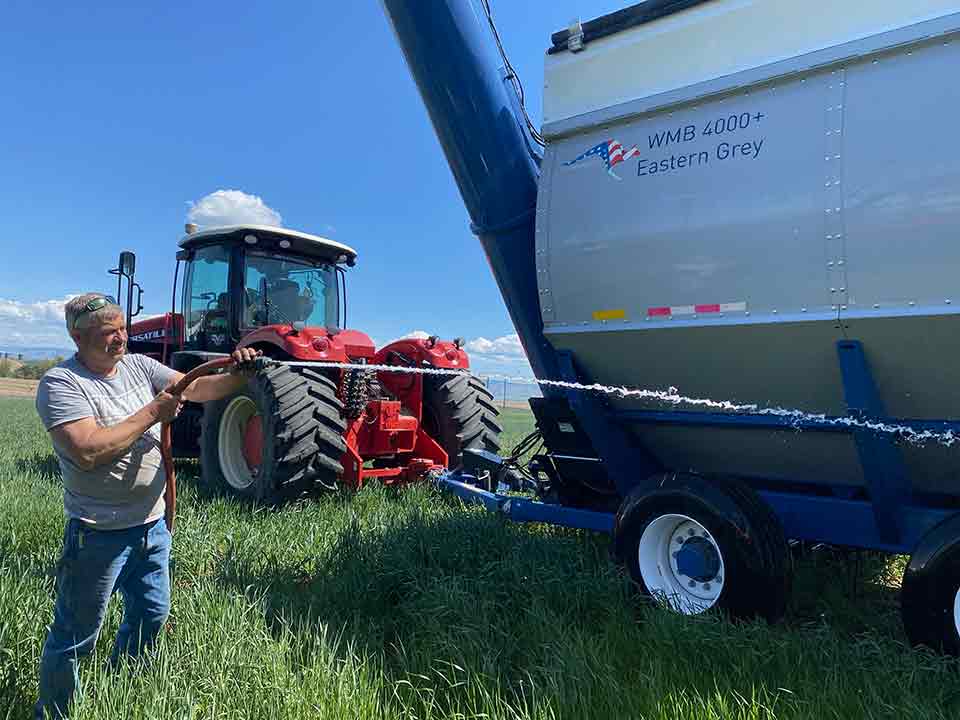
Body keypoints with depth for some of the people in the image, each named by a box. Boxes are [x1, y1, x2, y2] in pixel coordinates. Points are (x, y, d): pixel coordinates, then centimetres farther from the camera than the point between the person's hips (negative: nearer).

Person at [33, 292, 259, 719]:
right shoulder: (60, 384, -16)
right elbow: (88, 451, -28)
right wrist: (151, 414, -23)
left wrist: (237, 375, -24)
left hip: (152, 522, 7)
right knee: (75, 634, 8)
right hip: (99, 533, -7)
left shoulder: (139, 366, 3)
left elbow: (197, 388, -4)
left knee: (151, 615, 23)